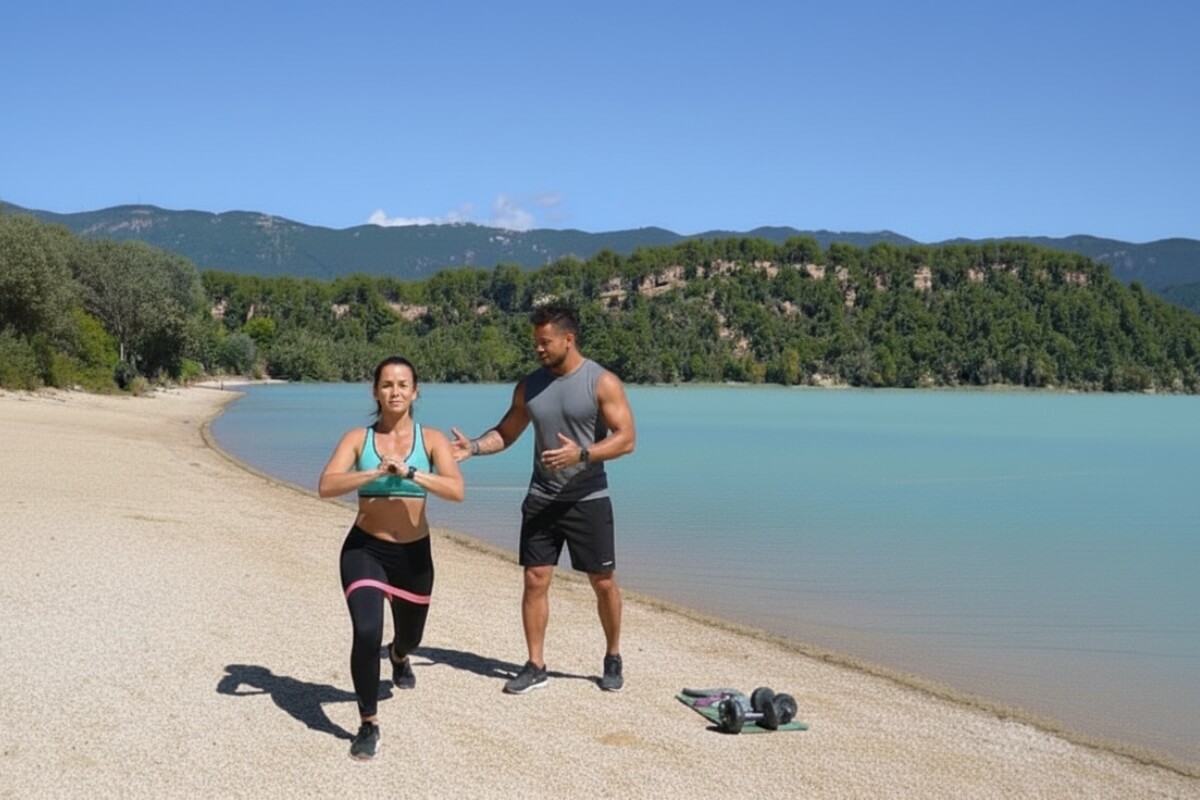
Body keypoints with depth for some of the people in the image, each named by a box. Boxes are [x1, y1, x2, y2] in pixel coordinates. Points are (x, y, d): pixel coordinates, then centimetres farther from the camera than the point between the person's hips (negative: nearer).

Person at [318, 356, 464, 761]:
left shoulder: (432, 439, -7)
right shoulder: (357, 438, -7)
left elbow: (457, 490, -21)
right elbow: (325, 487, -21)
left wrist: (410, 473, -32)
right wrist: (374, 473, -33)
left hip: (414, 554, 2)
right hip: (364, 550, -2)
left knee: (410, 635, 23)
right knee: (367, 633, -23)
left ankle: (398, 656, 64)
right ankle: (369, 725, -2)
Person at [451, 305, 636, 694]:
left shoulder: (602, 382, -9)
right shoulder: (530, 385, 5)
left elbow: (626, 439, -14)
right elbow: (505, 433, 13)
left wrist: (582, 454, -27)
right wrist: (474, 446, -6)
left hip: (588, 499, -4)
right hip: (541, 498, 4)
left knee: (604, 583, 4)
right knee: (535, 580, 1)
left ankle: (613, 659, 24)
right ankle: (535, 666, 11)